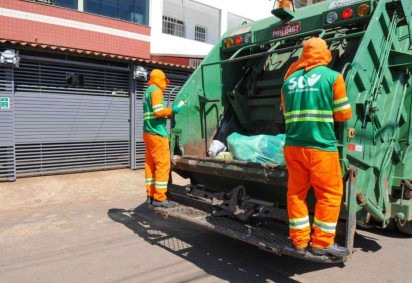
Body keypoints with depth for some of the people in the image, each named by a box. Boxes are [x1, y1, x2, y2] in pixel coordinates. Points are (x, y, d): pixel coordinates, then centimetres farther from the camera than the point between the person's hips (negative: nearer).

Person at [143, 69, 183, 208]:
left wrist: (168, 114, 17)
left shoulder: (147, 92, 20)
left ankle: (151, 195, 13)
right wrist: (172, 109, -6)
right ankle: (159, 198, -6)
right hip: (157, 133, -10)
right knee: (163, 164, -7)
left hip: (148, 132, 10)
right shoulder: (156, 90, -8)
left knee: (150, 165, 9)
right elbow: (158, 112, -19)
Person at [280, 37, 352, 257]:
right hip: (321, 147, -4)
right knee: (329, 195, 9)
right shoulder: (332, 76, -1)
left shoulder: (289, 80, 11)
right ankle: (322, 243, 15)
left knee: (296, 193, 12)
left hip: (293, 146, 5)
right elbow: (344, 114, 2)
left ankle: (299, 241, 19)